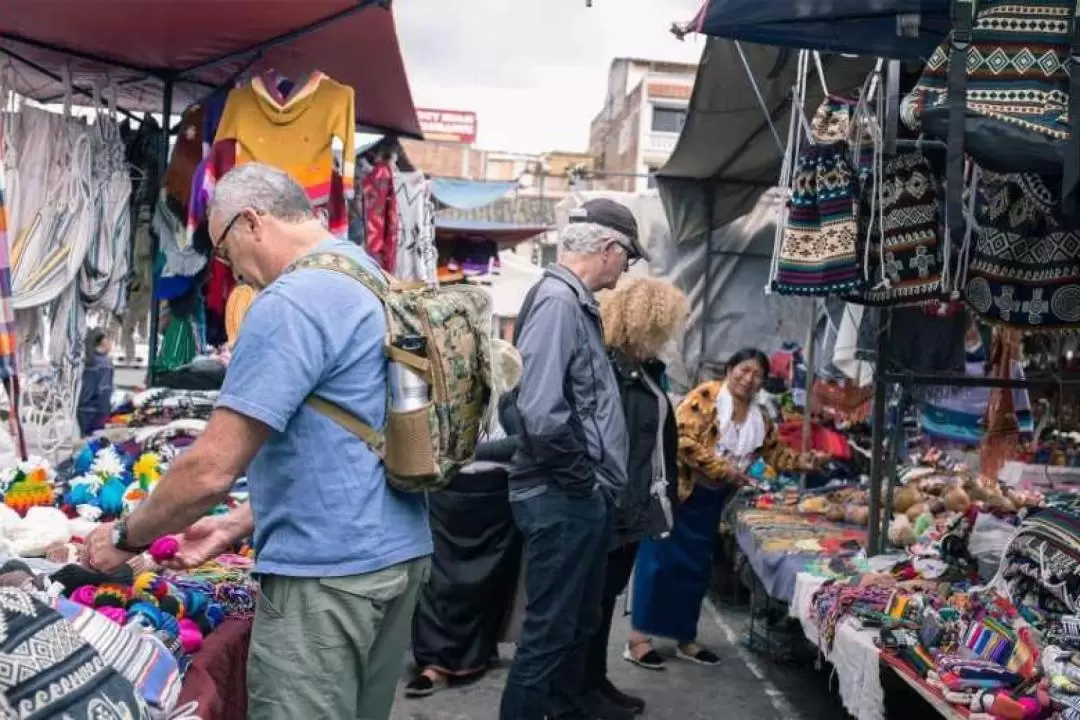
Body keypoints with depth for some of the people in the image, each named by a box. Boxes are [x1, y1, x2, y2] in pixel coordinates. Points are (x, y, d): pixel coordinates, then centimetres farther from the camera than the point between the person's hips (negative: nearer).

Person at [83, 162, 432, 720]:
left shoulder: (292, 301, -17)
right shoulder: (375, 283, 12)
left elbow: (213, 467, -18)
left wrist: (127, 536, -1)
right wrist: (238, 526, 17)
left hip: (328, 570, -9)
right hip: (397, 553, 9)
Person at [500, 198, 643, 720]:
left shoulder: (577, 303, 14)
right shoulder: (557, 301, -18)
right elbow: (541, 411, -28)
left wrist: (594, 484, 11)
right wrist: (581, 479, -16)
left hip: (581, 498, 10)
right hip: (561, 500, -10)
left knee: (579, 624, 21)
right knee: (549, 632, -1)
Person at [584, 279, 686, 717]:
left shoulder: (644, 368, 13)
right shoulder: (610, 367, -18)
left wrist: (664, 494, 16)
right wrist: (617, 502, -24)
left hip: (636, 503, 10)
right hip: (614, 505, -9)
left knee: (609, 592, 16)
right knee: (598, 593, 2)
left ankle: (595, 679, 27)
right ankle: (586, 684, 14)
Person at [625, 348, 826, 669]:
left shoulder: (760, 419, 9)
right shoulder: (706, 396, -14)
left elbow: (777, 454, 15)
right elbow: (681, 438, -23)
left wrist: (805, 462, -4)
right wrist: (722, 468, -23)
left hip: (709, 501, 7)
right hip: (676, 490, -7)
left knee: (696, 568, 12)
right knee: (661, 560, -5)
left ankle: (686, 638, 22)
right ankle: (638, 638, 0)